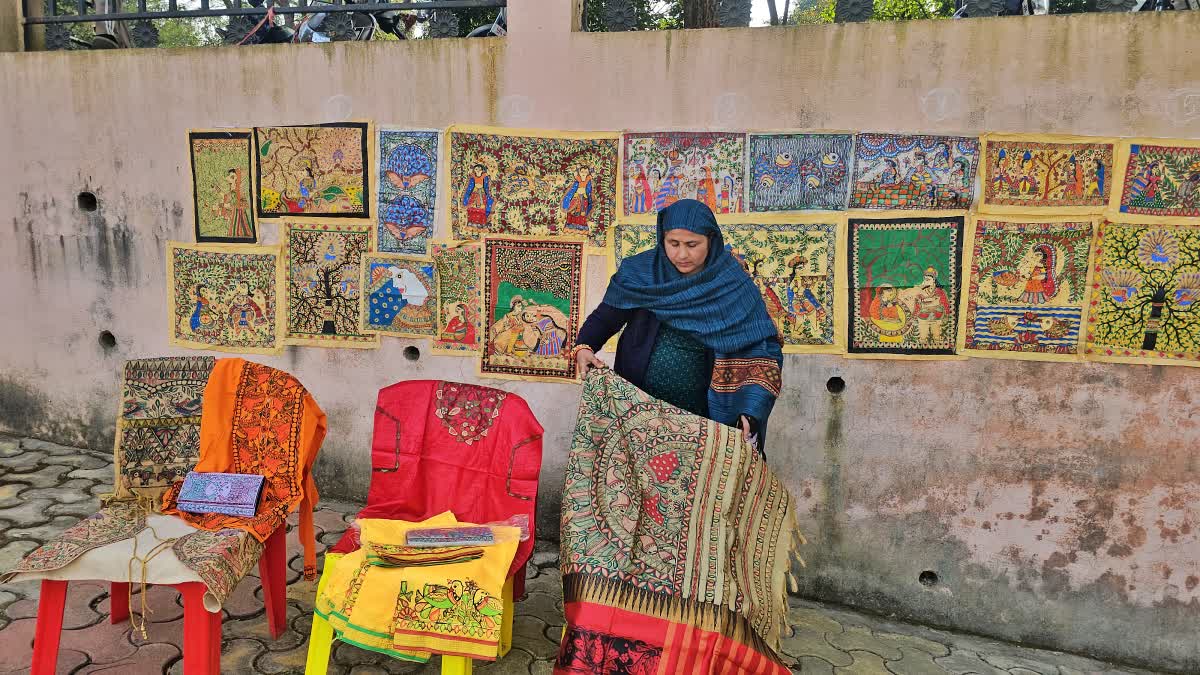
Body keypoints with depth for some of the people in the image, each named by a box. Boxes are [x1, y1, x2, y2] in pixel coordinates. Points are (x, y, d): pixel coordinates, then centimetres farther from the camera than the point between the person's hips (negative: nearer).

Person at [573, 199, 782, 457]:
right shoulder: (640, 273, -7)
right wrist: (583, 347, -19)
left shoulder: (733, 286, -10)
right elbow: (605, 317, 2)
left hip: (701, 414, -1)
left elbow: (762, 352, -12)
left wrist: (751, 413, -26)